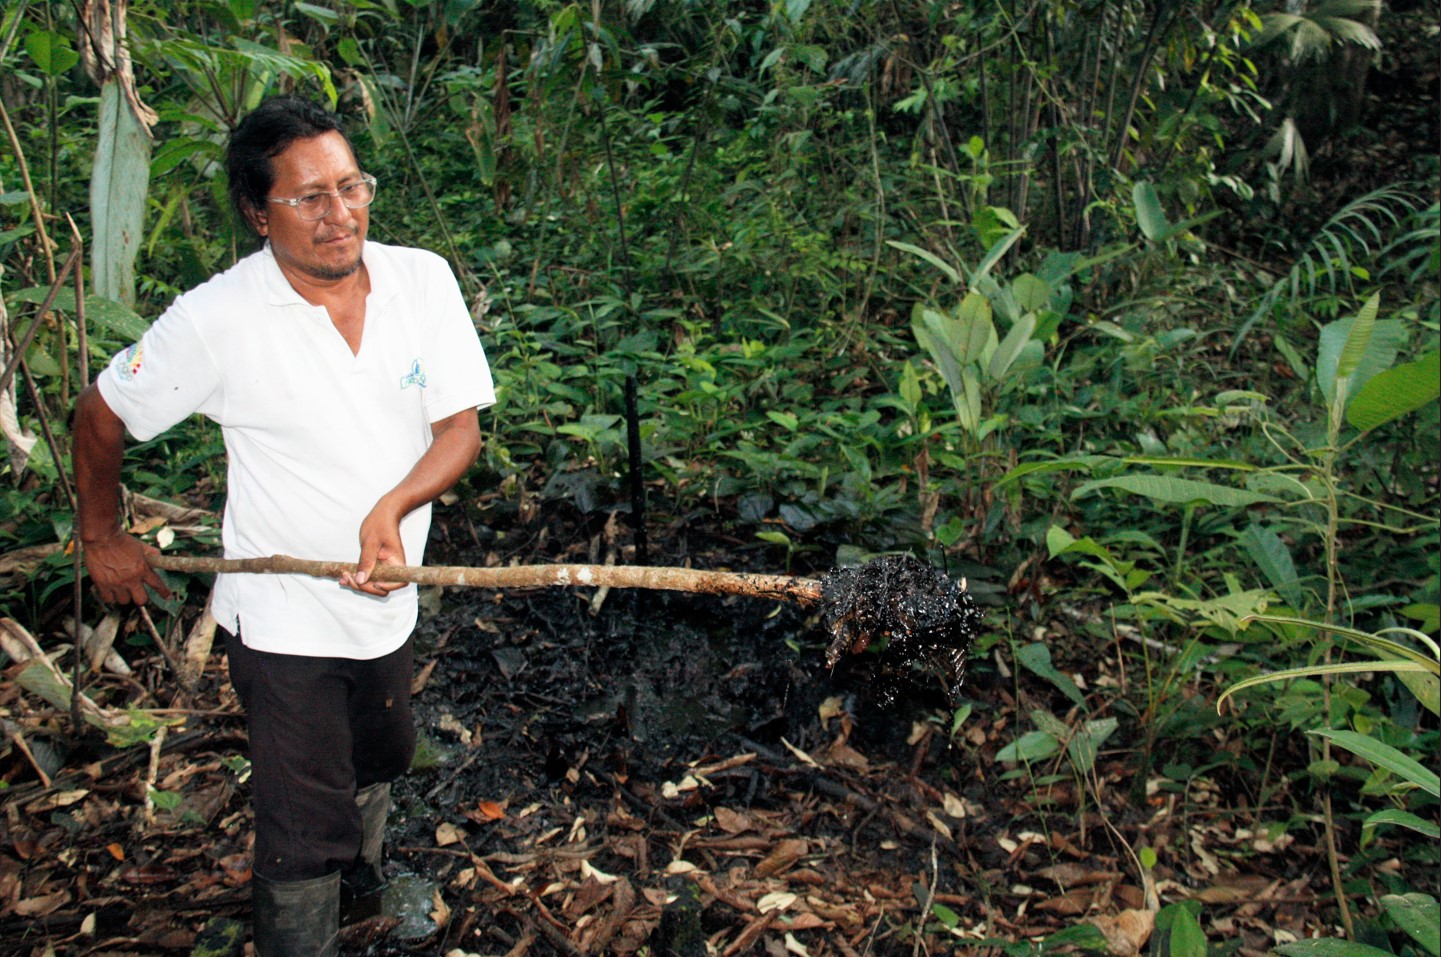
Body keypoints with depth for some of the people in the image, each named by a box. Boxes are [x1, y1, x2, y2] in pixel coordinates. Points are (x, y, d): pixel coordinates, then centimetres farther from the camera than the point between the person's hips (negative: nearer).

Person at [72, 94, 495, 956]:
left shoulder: (423, 279, -10)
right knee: (303, 838, 3)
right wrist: (103, 538, 7)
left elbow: (461, 427, -10)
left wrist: (393, 506, -27)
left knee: (379, 768, 28)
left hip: (387, 596, 5)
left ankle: (360, 881, 57)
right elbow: (103, 416, -3)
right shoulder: (217, 319, -18)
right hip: (285, 619, -4)